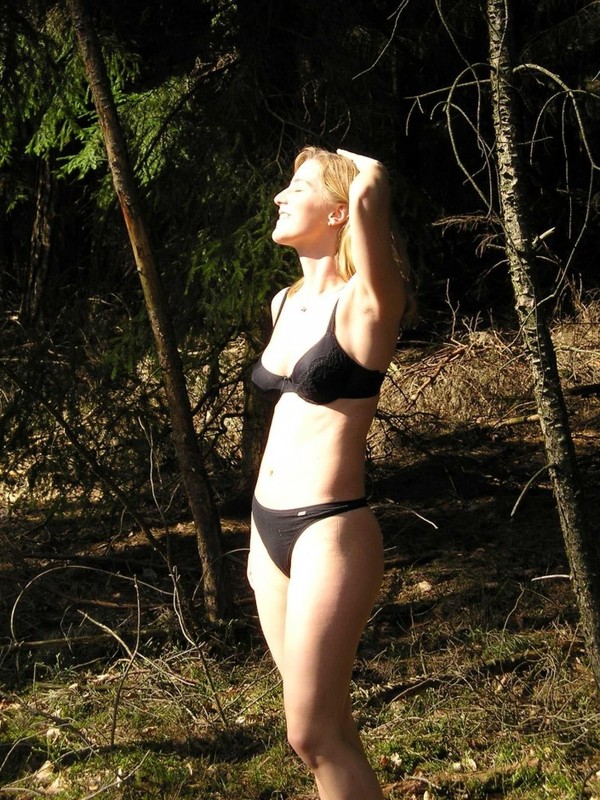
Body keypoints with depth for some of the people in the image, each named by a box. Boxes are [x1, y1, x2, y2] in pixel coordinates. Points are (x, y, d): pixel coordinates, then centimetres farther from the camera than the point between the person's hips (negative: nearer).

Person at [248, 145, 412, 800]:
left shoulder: (366, 302, -13)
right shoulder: (285, 303, 11)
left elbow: (371, 188, -32)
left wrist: (363, 177, -8)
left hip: (329, 531, -8)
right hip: (269, 528, 8)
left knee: (313, 735, -4)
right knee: (325, 726, 15)